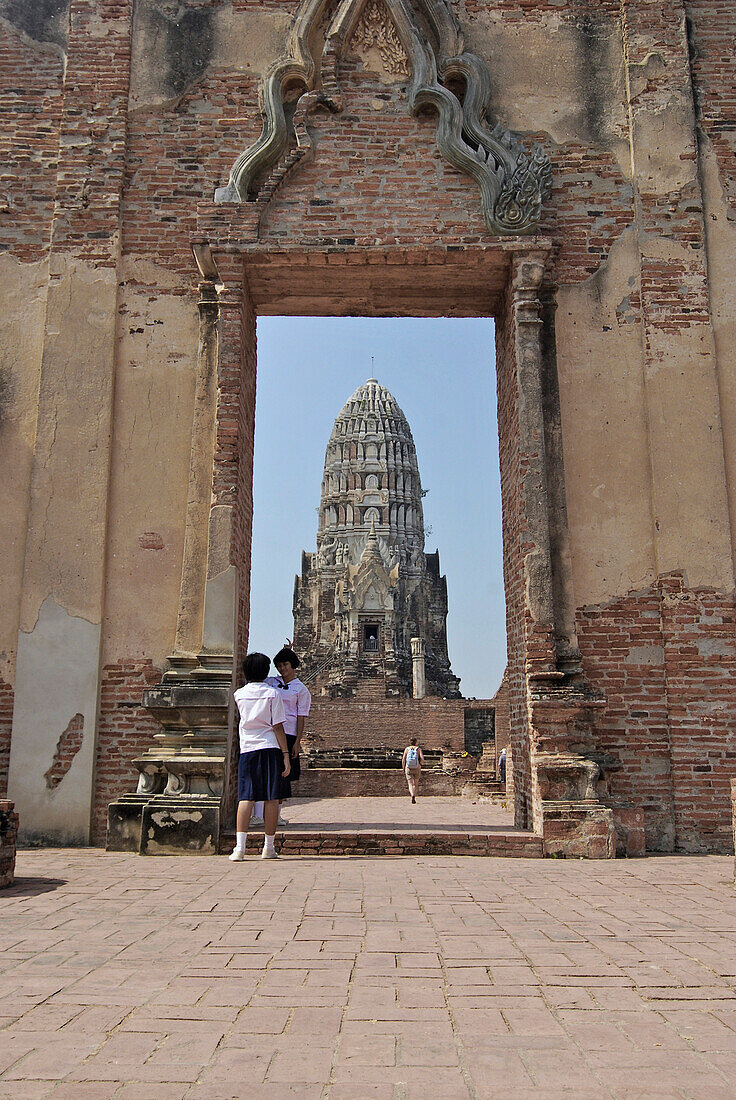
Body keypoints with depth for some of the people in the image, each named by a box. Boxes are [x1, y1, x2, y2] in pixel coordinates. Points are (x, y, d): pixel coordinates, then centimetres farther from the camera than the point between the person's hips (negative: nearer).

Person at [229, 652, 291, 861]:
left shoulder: (239, 694, 5)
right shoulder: (273, 693, -2)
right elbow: (278, 726, -4)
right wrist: (285, 754, -2)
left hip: (247, 748, 2)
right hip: (270, 747, -2)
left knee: (245, 797, 0)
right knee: (271, 798, 5)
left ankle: (240, 846, -10)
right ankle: (268, 847, 10)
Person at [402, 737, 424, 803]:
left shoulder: (407, 749, 2)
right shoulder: (418, 749, 0)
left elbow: (403, 760, -1)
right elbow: (422, 759, -12)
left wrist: (404, 770, 8)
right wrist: (420, 764, 8)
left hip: (408, 768, 0)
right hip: (417, 769, 0)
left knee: (410, 784, -2)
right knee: (416, 784, 18)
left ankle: (412, 795, -27)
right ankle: (414, 798, 17)